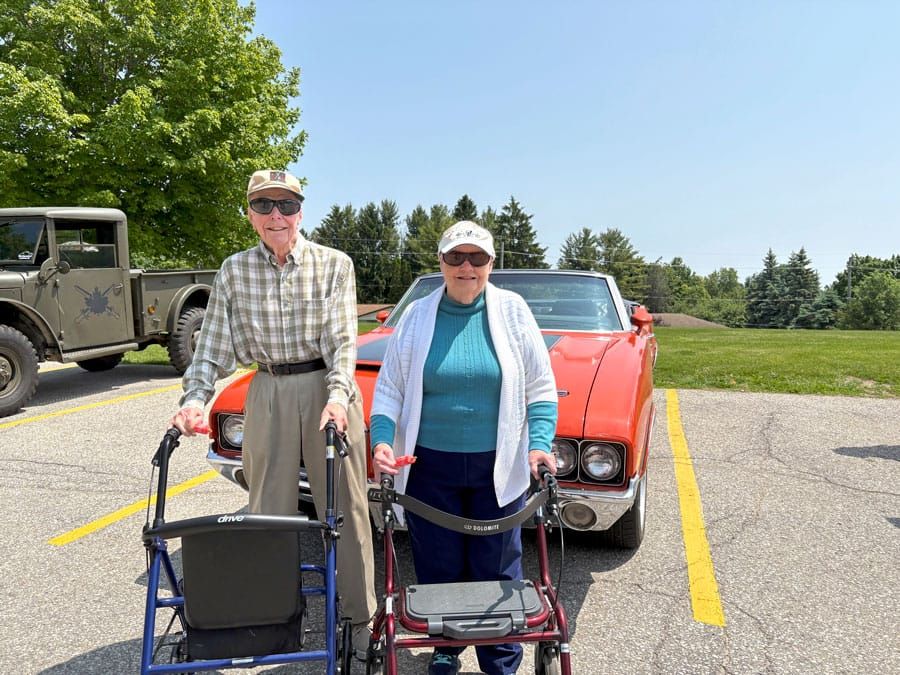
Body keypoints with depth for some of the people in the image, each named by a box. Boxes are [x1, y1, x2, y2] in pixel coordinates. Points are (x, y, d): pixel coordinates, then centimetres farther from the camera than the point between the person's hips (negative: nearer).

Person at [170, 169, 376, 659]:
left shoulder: (334, 265, -4)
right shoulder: (233, 272, 3)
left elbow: (342, 340, -10)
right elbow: (213, 346, 3)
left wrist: (336, 395, -25)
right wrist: (195, 398, -12)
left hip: (329, 389, -2)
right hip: (268, 395, 2)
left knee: (345, 507, 4)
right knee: (269, 509, 10)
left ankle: (360, 618, 19)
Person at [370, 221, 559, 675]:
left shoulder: (512, 310, -1)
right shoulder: (417, 316, 1)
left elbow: (541, 388, 1)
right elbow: (389, 389, 3)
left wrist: (539, 443, -11)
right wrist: (382, 440, -11)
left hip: (498, 467, 0)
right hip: (430, 467, 1)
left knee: (497, 570, 9)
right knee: (438, 569, 12)